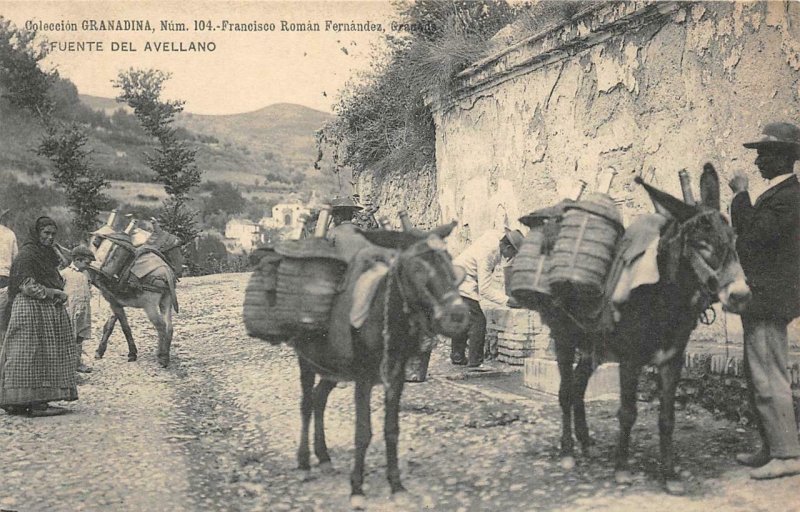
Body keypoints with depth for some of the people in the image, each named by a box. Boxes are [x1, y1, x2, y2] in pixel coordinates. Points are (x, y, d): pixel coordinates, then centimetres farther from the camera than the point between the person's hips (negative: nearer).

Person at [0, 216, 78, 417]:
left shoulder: (47, 255, 19)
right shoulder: (26, 255, -9)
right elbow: (27, 286, -15)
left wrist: (59, 295, 6)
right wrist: (56, 293, -9)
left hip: (49, 311, 9)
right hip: (32, 311, -9)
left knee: (45, 358, 6)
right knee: (33, 357, -8)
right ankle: (35, 403, -8)